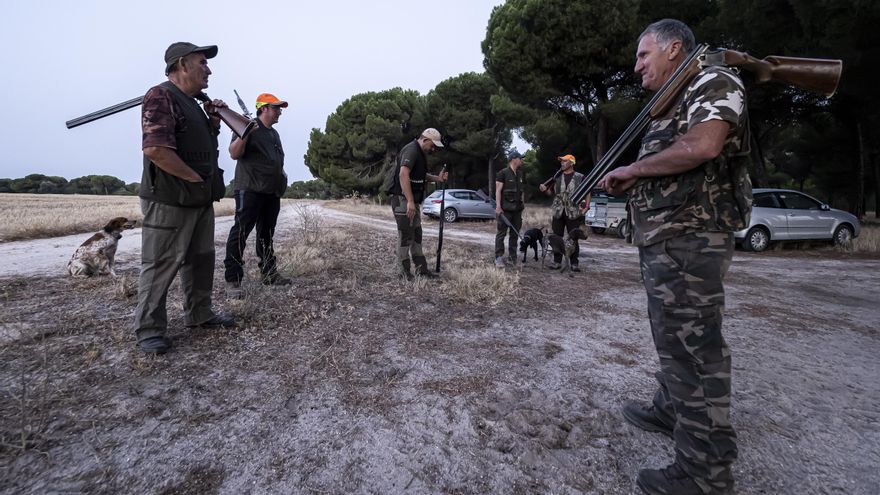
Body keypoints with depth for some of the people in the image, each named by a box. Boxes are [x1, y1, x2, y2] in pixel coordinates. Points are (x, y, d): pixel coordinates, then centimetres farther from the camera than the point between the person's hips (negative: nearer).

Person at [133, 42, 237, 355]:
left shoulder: (193, 103, 19)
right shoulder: (161, 96, -12)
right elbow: (155, 149, -23)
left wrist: (214, 123, 10)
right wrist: (196, 179, -15)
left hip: (200, 200, 10)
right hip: (169, 201, -9)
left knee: (201, 260, 15)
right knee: (160, 265, -1)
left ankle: (199, 315, 29)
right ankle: (149, 330, 12)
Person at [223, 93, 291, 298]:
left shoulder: (274, 133, 20)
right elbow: (234, 154, -15)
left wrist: (282, 177, 18)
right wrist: (245, 133, -28)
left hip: (272, 192, 9)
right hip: (250, 190, -8)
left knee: (266, 234, 13)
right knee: (240, 233, -11)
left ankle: (269, 273, 22)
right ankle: (232, 280, -9)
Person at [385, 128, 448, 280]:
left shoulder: (420, 153, 15)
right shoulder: (411, 150, -17)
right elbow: (403, 175, -28)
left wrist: (437, 178, 10)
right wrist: (410, 201, -33)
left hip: (412, 199, 10)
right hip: (402, 198, -10)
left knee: (416, 233, 12)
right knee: (406, 234, -5)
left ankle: (421, 268, 20)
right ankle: (404, 271, 5)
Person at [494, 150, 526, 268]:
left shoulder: (519, 174, 15)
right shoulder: (503, 173, -6)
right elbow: (498, 190, -10)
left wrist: (523, 203, 14)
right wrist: (498, 206, -17)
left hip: (517, 209, 7)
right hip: (505, 209, -7)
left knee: (515, 233, 9)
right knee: (501, 233, -5)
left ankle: (512, 257, 17)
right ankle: (499, 258, -2)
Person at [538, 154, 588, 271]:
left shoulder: (580, 177, 2)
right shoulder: (557, 177, 10)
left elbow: (587, 193, 8)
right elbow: (551, 192, 11)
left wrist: (586, 207, -2)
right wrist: (545, 190, -11)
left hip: (573, 213, -3)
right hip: (558, 213, 3)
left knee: (573, 239, 3)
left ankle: (574, 263, 11)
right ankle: (557, 261, 13)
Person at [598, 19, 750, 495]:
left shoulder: (714, 83, -4)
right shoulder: (667, 108, 24)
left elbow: (702, 146, -22)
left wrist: (632, 169, -12)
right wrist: (627, 182, 7)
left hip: (689, 242, -10)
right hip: (661, 242, 10)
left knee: (692, 348, -6)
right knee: (672, 338, 20)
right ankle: (670, 411, 38)